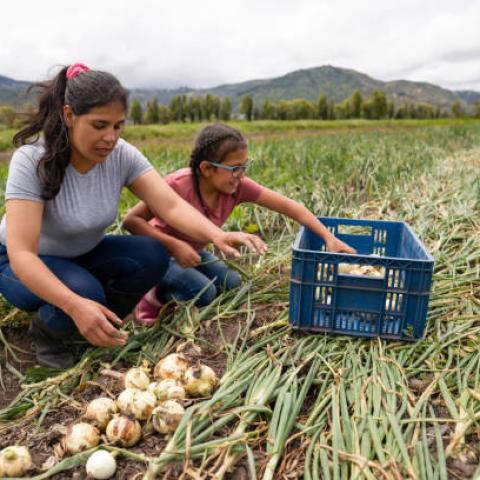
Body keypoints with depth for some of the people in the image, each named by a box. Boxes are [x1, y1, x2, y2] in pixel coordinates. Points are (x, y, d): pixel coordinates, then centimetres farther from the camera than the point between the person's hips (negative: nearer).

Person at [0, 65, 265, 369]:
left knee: (153, 256, -22)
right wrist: (75, 306, -51)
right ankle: (46, 330, 1)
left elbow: (171, 205, -27)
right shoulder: (32, 160, -29)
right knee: (85, 292, -35)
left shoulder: (122, 155, -17)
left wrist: (217, 235, -48)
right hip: (25, 264, -4)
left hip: (85, 255, 4)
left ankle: (96, 326, 2)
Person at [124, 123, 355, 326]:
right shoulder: (177, 185, -31)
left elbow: (288, 206, -20)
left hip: (192, 252, 6)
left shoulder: (238, 185, -19)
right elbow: (131, 220, -26)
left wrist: (329, 237, -26)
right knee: (203, 292, -25)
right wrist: (174, 245, -36)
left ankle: (169, 285, 10)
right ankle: (154, 294, 2)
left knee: (231, 283, -11)